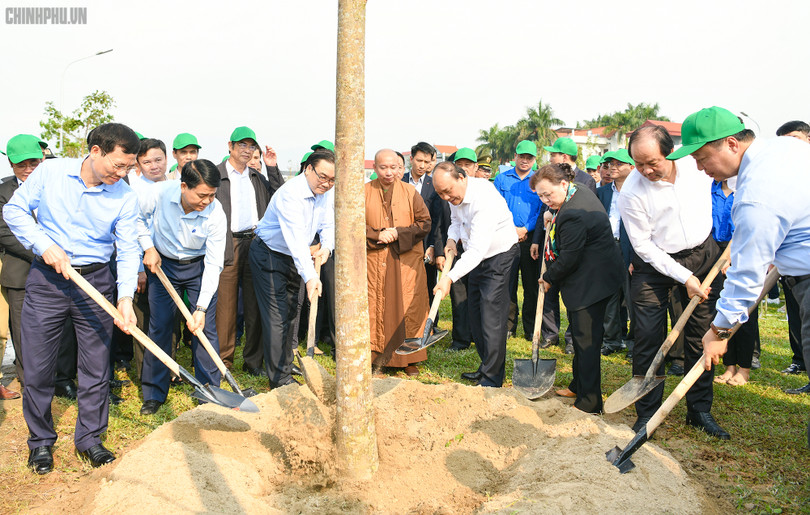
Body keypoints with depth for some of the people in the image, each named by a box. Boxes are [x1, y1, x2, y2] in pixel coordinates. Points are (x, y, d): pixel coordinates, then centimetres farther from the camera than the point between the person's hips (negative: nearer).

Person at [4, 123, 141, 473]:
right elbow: (15, 210, 1)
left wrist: (126, 297, -21)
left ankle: (89, 438, 25)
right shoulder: (50, 172, -6)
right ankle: (41, 440, 27)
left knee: (96, 366, 7)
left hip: (96, 283, 1)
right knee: (37, 367, 6)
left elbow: (128, 250, -7)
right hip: (46, 279, 0)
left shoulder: (125, 198, -5)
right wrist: (45, 246, -14)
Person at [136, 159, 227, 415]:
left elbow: (213, 263, -24)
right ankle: (154, 394, 18)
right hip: (162, 264, 1)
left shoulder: (215, 214, -27)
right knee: (159, 327, 4)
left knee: (205, 328, -4)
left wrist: (201, 307, -27)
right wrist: (148, 247, -9)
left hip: (199, 267, -1)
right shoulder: (159, 193, -24)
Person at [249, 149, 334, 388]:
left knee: (289, 312, 16)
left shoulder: (328, 192, -4)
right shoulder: (291, 194, -29)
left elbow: (328, 224, 2)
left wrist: (327, 247, -21)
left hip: (295, 259, 8)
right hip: (269, 255, -8)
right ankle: (280, 378, 1)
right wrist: (310, 276, -47)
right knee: (276, 316, -7)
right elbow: (296, 239, -39)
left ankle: (284, 362, 32)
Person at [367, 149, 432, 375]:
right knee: (375, 307, 2)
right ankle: (377, 356, 13)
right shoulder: (365, 192, 6)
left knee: (408, 308, 2)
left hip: (406, 260, 0)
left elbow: (425, 223, 1)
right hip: (374, 261, 0)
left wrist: (398, 233, -12)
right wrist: (377, 235, -13)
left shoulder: (410, 192, 5)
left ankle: (408, 359, 12)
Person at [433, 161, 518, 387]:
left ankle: (493, 377, 2)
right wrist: (452, 239, -4)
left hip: (500, 256, -9)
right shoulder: (455, 194, -5)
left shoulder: (484, 199, -32)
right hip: (477, 257, 9)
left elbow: (477, 250, -37)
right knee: (475, 314, 13)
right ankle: (486, 367, 26)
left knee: (492, 316, -10)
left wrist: (450, 278, -44)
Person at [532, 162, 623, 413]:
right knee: (580, 334, 21)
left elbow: (569, 258, -23)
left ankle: (589, 403, 6)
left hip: (592, 281, -11)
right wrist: (553, 216, 11)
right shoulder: (579, 192, 6)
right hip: (590, 278, 11)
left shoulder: (574, 215, -28)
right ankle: (578, 385, 36)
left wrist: (549, 278, -7)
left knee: (586, 339, -4)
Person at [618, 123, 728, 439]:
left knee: (701, 336, 6)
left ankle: (700, 411, 20)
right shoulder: (631, 193, -20)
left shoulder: (695, 163, -10)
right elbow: (643, 245, -15)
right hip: (656, 264, -3)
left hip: (703, 254, 3)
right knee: (648, 338, -6)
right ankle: (647, 414, 8)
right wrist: (684, 277, -17)